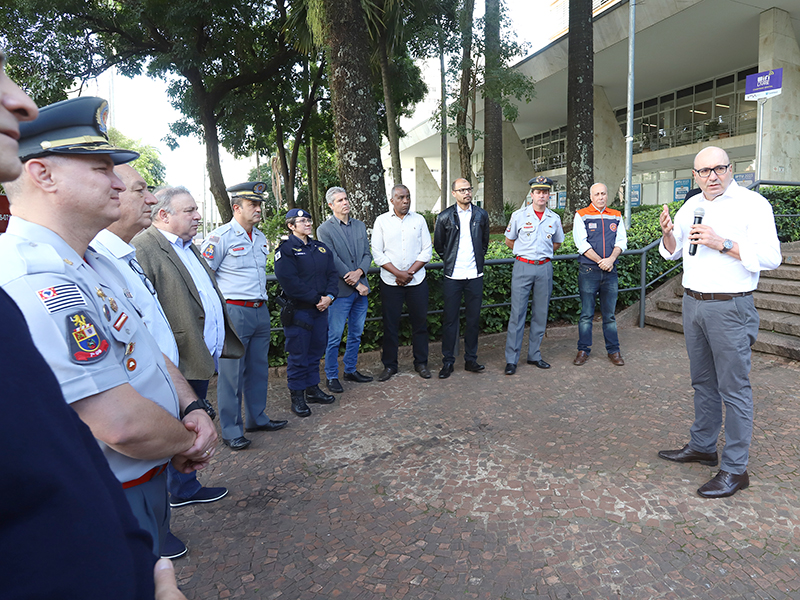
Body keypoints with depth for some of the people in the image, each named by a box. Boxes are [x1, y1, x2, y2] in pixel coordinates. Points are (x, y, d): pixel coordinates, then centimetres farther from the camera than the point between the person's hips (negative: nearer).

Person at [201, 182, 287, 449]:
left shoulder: (260, 237, 14)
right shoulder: (221, 237, -9)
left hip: (261, 311, 8)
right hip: (235, 313, -7)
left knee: (258, 369, 15)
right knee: (231, 372, 0)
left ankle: (257, 419, 30)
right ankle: (232, 430, 11)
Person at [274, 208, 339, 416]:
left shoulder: (321, 248, 13)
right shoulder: (286, 249, -9)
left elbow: (331, 274, 11)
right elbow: (289, 281, -18)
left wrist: (329, 296, -8)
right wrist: (316, 299, -16)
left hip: (321, 308, 7)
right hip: (298, 310, -6)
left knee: (316, 350, 14)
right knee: (298, 354, 1)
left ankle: (313, 388, 29)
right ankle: (297, 396, 13)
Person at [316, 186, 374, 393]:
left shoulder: (360, 226, 11)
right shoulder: (324, 229, -6)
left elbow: (367, 254, 8)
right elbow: (334, 261, -13)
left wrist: (359, 272, -13)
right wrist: (357, 284, -14)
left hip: (360, 288, 6)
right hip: (340, 290, -6)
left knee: (356, 334, 15)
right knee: (334, 337, 1)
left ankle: (351, 370, 30)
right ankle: (332, 377, 14)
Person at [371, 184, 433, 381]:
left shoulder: (419, 220, 6)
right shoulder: (381, 221, 2)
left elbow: (427, 251, 3)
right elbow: (377, 253, -3)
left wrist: (409, 272, -9)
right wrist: (398, 273, -12)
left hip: (417, 281, 1)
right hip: (390, 282, -1)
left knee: (420, 321, 7)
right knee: (390, 323, 4)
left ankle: (421, 363, 21)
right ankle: (389, 365, 17)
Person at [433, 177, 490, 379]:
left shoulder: (481, 215, 7)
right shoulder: (445, 217, 0)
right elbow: (438, 245, 11)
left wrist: (477, 259, 14)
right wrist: (449, 260, 10)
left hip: (475, 275, 2)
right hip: (452, 276, -2)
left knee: (474, 319, 8)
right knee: (450, 320, 2)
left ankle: (470, 359, 20)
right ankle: (447, 362, 12)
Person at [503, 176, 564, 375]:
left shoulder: (554, 219, 7)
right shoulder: (518, 215, 0)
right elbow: (509, 241, 10)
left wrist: (543, 253, 12)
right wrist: (526, 252, 9)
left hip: (544, 268, 3)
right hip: (523, 267, -3)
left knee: (541, 314, 8)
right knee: (517, 313, -4)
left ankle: (534, 355, 21)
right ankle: (511, 359, 3)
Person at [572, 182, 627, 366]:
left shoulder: (616, 216, 13)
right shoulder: (581, 216, 2)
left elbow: (621, 241, 7)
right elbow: (582, 244, -7)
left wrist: (611, 259, -12)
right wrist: (601, 261, -13)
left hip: (610, 271, 3)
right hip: (588, 270, -3)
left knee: (609, 315, 9)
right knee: (586, 314, 2)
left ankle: (613, 351, 17)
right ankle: (583, 350, 11)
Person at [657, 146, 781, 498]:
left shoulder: (752, 203, -7)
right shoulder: (691, 206, 12)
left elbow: (770, 257, -15)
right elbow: (672, 252, 17)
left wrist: (722, 243, -23)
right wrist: (668, 233, -4)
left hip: (730, 308, -6)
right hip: (693, 304, 7)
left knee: (734, 388, -1)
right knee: (703, 382, 17)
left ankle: (735, 469, 8)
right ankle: (702, 447, 30)